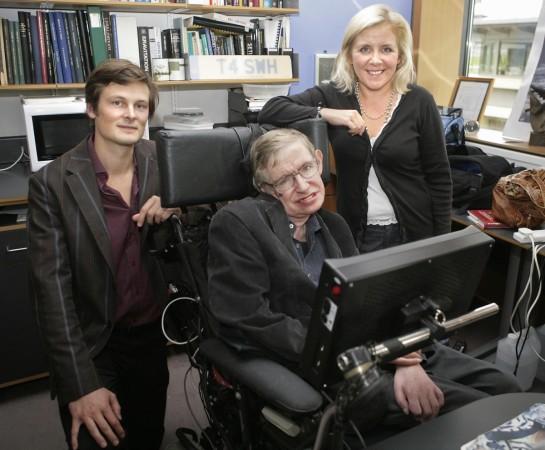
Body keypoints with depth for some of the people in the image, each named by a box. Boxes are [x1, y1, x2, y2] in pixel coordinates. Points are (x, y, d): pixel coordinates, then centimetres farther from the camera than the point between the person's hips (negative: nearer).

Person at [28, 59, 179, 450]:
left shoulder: (160, 161, -6)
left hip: (152, 333, 4)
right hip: (91, 345, -3)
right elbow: (53, 288, -17)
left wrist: (174, 210, -17)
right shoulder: (53, 184, -17)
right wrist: (80, 385, -22)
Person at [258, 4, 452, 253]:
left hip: (413, 233, 0)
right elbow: (270, 110, -13)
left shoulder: (419, 101, -7)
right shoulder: (333, 96, -5)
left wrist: (443, 243, -5)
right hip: (353, 234, 1)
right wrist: (325, 114, -24)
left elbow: (439, 177, -3)